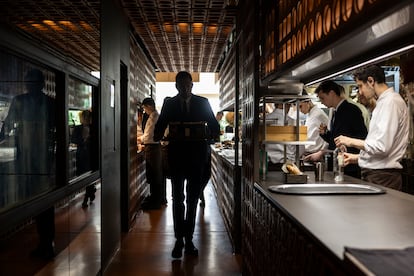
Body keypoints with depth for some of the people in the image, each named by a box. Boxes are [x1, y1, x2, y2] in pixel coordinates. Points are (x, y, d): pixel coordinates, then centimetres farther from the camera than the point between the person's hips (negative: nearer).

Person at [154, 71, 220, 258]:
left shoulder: (203, 102, 4)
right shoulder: (169, 104, 5)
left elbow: (214, 126, 5)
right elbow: (160, 127, 3)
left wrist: (211, 134, -14)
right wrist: (157, 136, -16)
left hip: (197, 156, 0)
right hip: (176, 155, 0)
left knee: (193, 198, 7)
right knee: (178, 197, 2)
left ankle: (189, 239, 19)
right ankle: (179, 239, 12)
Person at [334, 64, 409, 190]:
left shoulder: (391, 101, -12)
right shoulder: (384, 101, 18)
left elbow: (382, 146, -21)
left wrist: (352, 142, -9)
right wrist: (357, 158, 17)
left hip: (382, 177, -9)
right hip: (374, 173, 9)